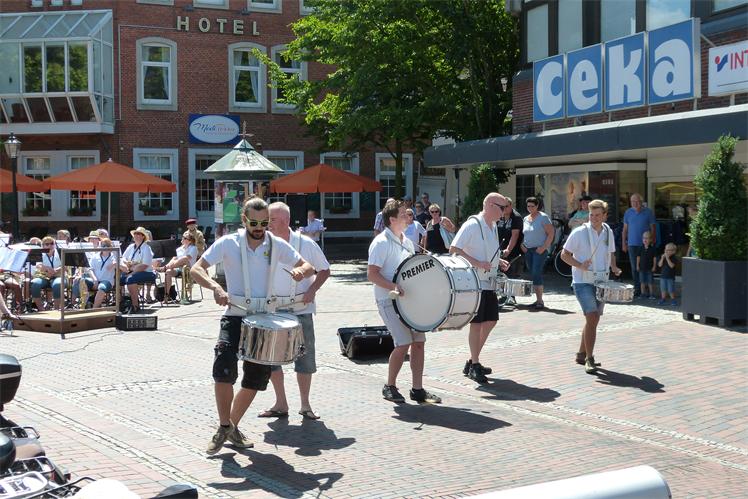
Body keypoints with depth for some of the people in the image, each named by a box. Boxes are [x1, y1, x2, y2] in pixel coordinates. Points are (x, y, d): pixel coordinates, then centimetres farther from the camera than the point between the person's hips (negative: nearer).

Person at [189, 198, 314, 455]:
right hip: (234, 316, -3)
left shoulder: (277, 245, 0)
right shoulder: (228, 243, -7)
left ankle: (233, 426, 29)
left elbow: (308, 267, 5)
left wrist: (300, 271, -20)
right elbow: (195, 270, -9)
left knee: (256, 379, 8)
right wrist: (215, 287, -28)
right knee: (224, 370, -21)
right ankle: (224, 426, -1)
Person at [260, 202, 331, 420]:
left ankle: (305, 405, 18)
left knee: (305, 359, 4)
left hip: (301, 310, -2)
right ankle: (281, 404, 18)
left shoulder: (306, 244, -8)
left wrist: (312, 290, -11)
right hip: (272, 310, 2)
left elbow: (324, 270, 3)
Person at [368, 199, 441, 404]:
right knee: (404, 343, -13)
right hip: (389, 300, -8)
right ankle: (389, 386, 6)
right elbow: (371, 274, -18)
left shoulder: (407, 242, 13)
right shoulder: (381, 242, -12)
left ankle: (418, 389, 13)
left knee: (418, 341, 4)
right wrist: (394, 286, -30)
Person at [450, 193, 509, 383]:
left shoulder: (493, 226, 13)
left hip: (489, 282, 9)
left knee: (490, 321, 12)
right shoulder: (472, 225, -14)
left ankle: (472, 363, 23)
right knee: (477, 323, -3)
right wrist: (476, 263, -25)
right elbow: (454, 249, -19)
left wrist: (498, 261, 8)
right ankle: (474, 366, 9)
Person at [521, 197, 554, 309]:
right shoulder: (525, 219, 15)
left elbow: (551, 234, -7)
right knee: (532, 274, 6)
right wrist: (522, 244, 7)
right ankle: (537, 299, 12)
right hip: (528, 250, 7)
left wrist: (544, 247, -16)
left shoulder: (543, 217, -4)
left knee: (536, 273, -16)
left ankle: (540, 300, -14)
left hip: (540, 250, -7)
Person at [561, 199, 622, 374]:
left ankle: (581, 354, 27)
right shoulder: (580, 232, -10)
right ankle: (589, 359, -10)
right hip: (583, 282, -6)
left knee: (594, 320, 13)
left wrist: (614, 266, 0)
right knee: (592, 318, -16)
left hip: (601, 282, 6)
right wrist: (580, 265, -22)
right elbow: (564, 254, -7)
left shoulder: (608, 232, 6)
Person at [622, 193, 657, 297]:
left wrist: (652, 242, -2)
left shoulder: (648, 212, 0)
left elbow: (653, 228, 3)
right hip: (632, 244, 2)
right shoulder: (628, 213, 8)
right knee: (634, 268, 4)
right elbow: (625, 229, 12)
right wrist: (623, 243, 8)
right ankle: (637, 289, 11)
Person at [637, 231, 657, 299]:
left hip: (649, 268, -3)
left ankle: (651, 294, 9)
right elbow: (638, 257, 7)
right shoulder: (641, 248, 2)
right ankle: (643, 294, 16)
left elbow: (654, 258, -3)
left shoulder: (652, 249, -6)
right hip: (642, 267, 3)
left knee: (650, 282, 1)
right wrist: (637, 265, 4)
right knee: (642, 281, 8)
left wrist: (654, 266, -6)